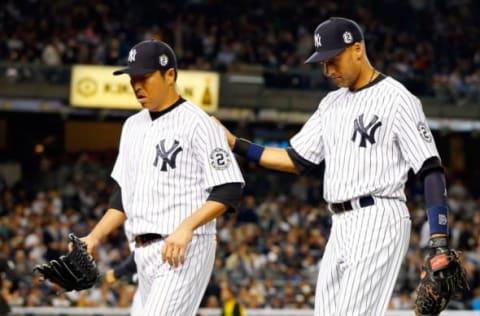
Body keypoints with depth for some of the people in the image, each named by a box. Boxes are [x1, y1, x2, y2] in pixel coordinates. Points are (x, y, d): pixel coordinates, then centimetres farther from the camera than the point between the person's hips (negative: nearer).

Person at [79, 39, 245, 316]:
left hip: (186, 249, -8)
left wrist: (186, 227, -26)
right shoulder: (133, 126, 16)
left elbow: (230, 189, -14)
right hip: (144, 251, 8)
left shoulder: (197, 123, -9)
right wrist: (95, 237, 11)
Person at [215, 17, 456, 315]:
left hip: (379, 222, -8)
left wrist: (439, 243, -19)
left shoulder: (397, 99, -7)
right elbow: (297, 161, 20)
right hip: (340, 226, 8)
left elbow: (432, 170, -11)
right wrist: (235, 144, 11)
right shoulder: (331, 104, 17)